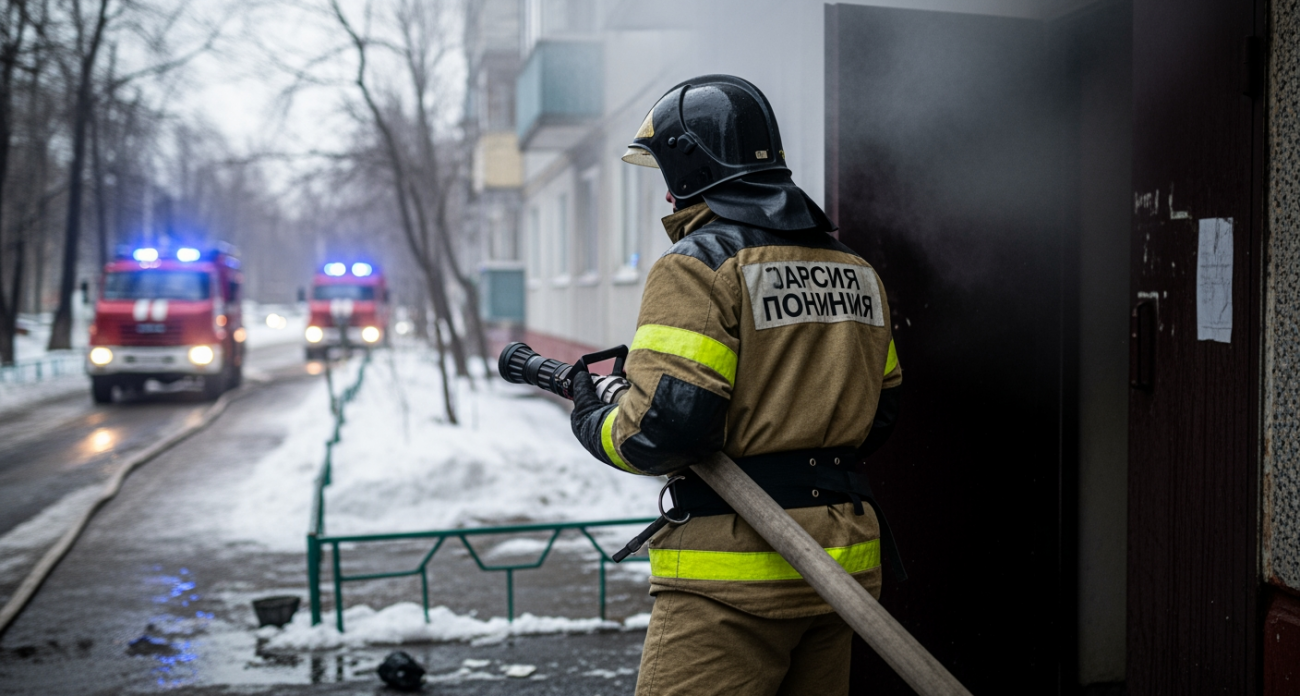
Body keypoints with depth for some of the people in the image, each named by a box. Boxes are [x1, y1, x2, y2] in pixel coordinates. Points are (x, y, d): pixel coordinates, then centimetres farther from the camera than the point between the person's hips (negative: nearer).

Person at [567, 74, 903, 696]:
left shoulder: (698, 265, -11)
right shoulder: (854, 268, 14)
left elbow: (667, 424, -19)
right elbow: (878, 410, 19)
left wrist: (593, 421, 0)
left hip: (736, 571, -8)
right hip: (847, 562, 8)